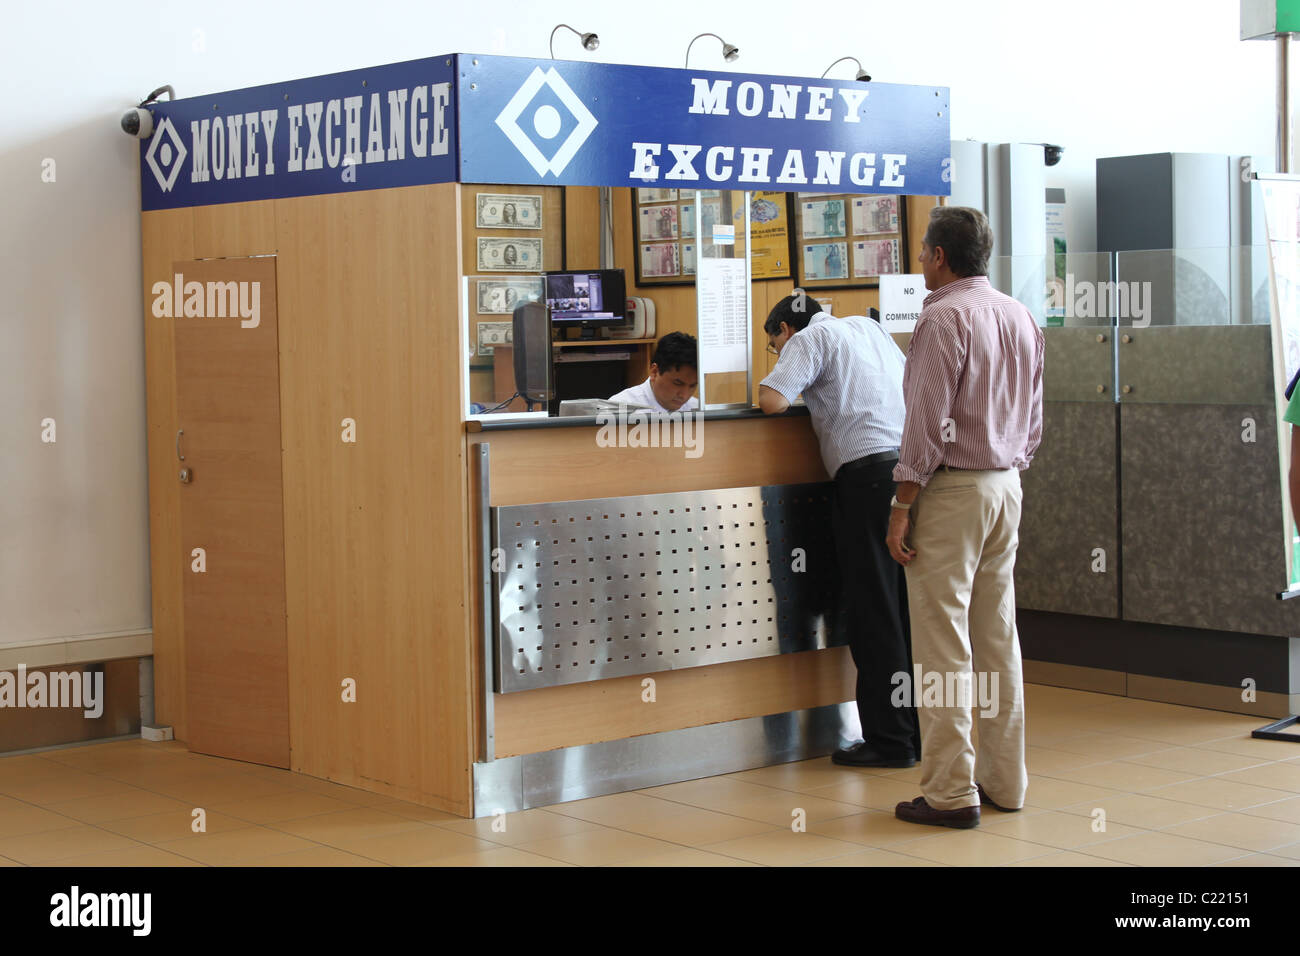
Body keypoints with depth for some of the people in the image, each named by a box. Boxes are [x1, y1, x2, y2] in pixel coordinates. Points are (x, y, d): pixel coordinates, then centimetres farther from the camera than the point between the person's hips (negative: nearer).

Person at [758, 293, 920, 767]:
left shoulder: (808, 338, 4)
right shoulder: (867, 326, 24)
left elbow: (771, 400, -9)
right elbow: (908, 383, 33)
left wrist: (781, 386, 14)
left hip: (869, 467, -7)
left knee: (872, 611, -2)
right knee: (909, 606, 12)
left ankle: (890, 740, 0)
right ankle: (922, 731, 17)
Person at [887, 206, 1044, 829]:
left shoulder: (944, 317, -12)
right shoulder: (1021, 316, 13)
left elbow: (928, 421, -17)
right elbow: (1033, 420, 16)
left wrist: (902, 506, -14)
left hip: (952, 489, -8)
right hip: (1006, 485, 8)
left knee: (943, 642, -5)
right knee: (997, 637, 12)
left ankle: (951, 791, -3)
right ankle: (1004, 780, 18)